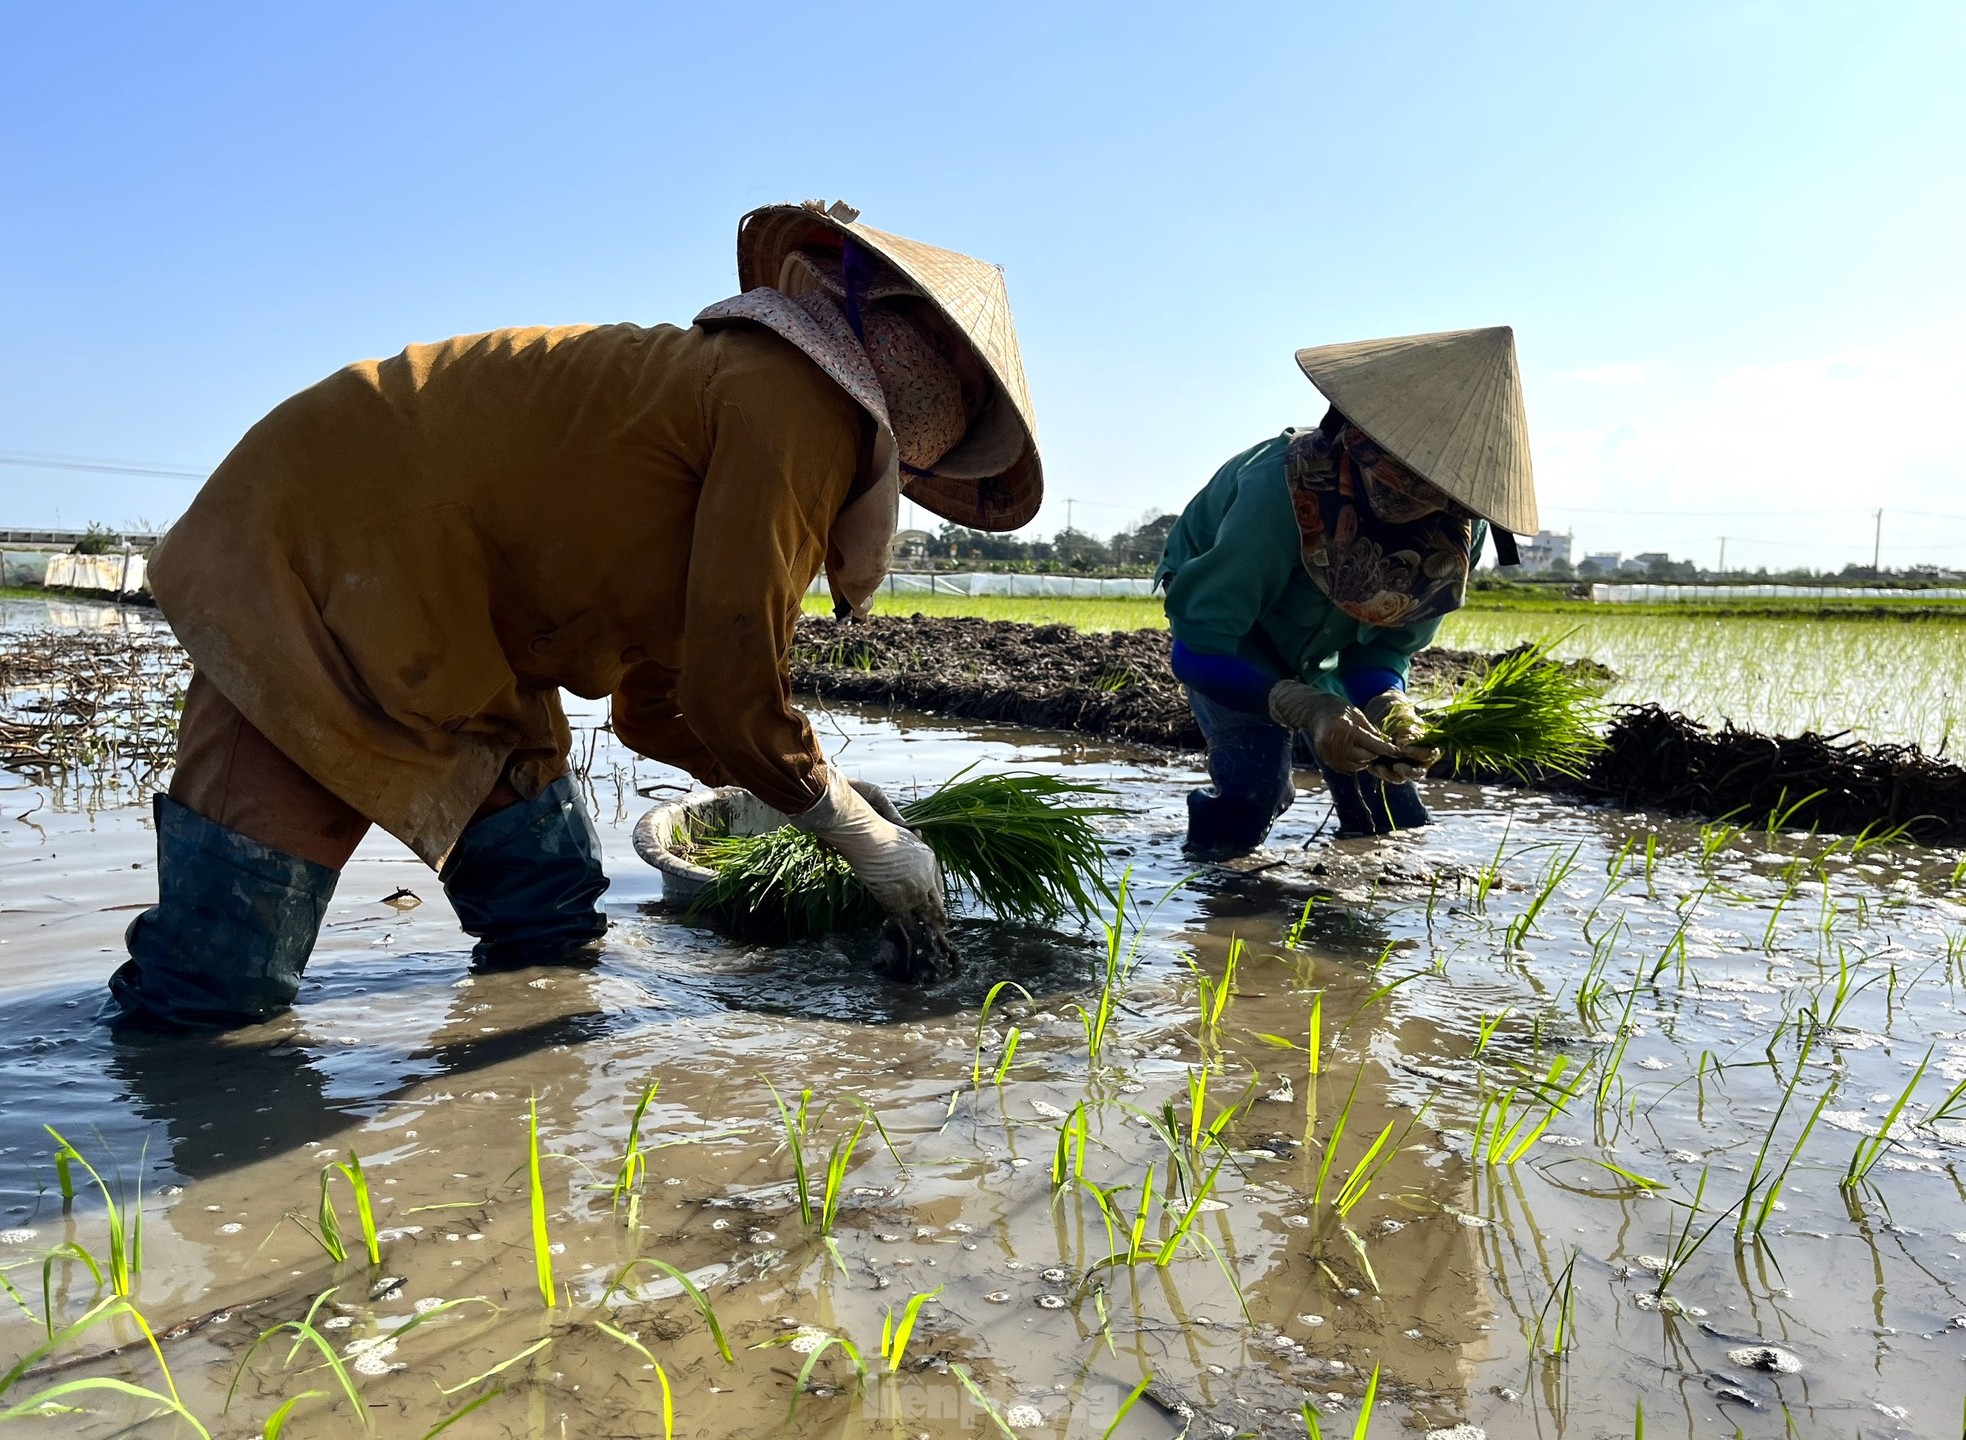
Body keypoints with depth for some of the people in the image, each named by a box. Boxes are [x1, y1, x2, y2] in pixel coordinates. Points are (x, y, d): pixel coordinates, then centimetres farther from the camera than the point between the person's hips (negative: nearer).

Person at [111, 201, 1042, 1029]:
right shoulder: (798, 406, -17)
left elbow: (656, 708, 16)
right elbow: (732, 699, -19)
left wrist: (829, 793, 11)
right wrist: (865, 838, -3)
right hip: (324, 557, -10)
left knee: (552, 932, 9)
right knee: (217, 989, -9)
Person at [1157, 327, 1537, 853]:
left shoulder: (1456, 529, -25)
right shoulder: (1282, 490, -43)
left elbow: (1383, 646, -14)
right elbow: (1199, 652, -41)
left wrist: (1388, 708, -38)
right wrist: (1307, 709, -55)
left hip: (1325, 645, 5)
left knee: (1398, 829, -1)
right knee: (1250, 792, -20)